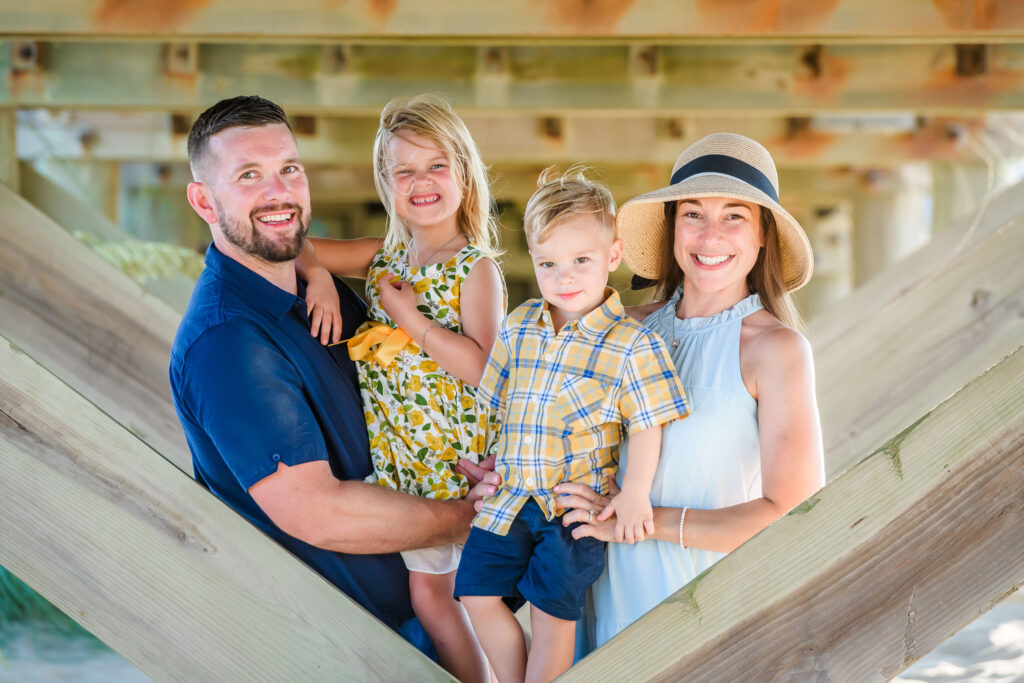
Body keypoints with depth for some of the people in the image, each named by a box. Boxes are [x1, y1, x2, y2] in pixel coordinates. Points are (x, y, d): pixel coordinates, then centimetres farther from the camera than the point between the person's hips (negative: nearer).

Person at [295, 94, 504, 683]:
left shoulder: (475, 268, -10)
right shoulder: (386, 254, 8)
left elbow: (484, 368, -21)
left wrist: (409, 315, -20)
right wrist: (318, 273, -11)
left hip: (447, 453, -6)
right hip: (387, 448, 6)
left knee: (429, 591, 0)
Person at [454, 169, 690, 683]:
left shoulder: (631, 345, -11)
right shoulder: (517, 327, 4)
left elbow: (646, 424, -8)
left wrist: (634, 492, -16)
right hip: (512, 497, 5)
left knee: (553, 611, -3)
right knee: (477, 593, 2)